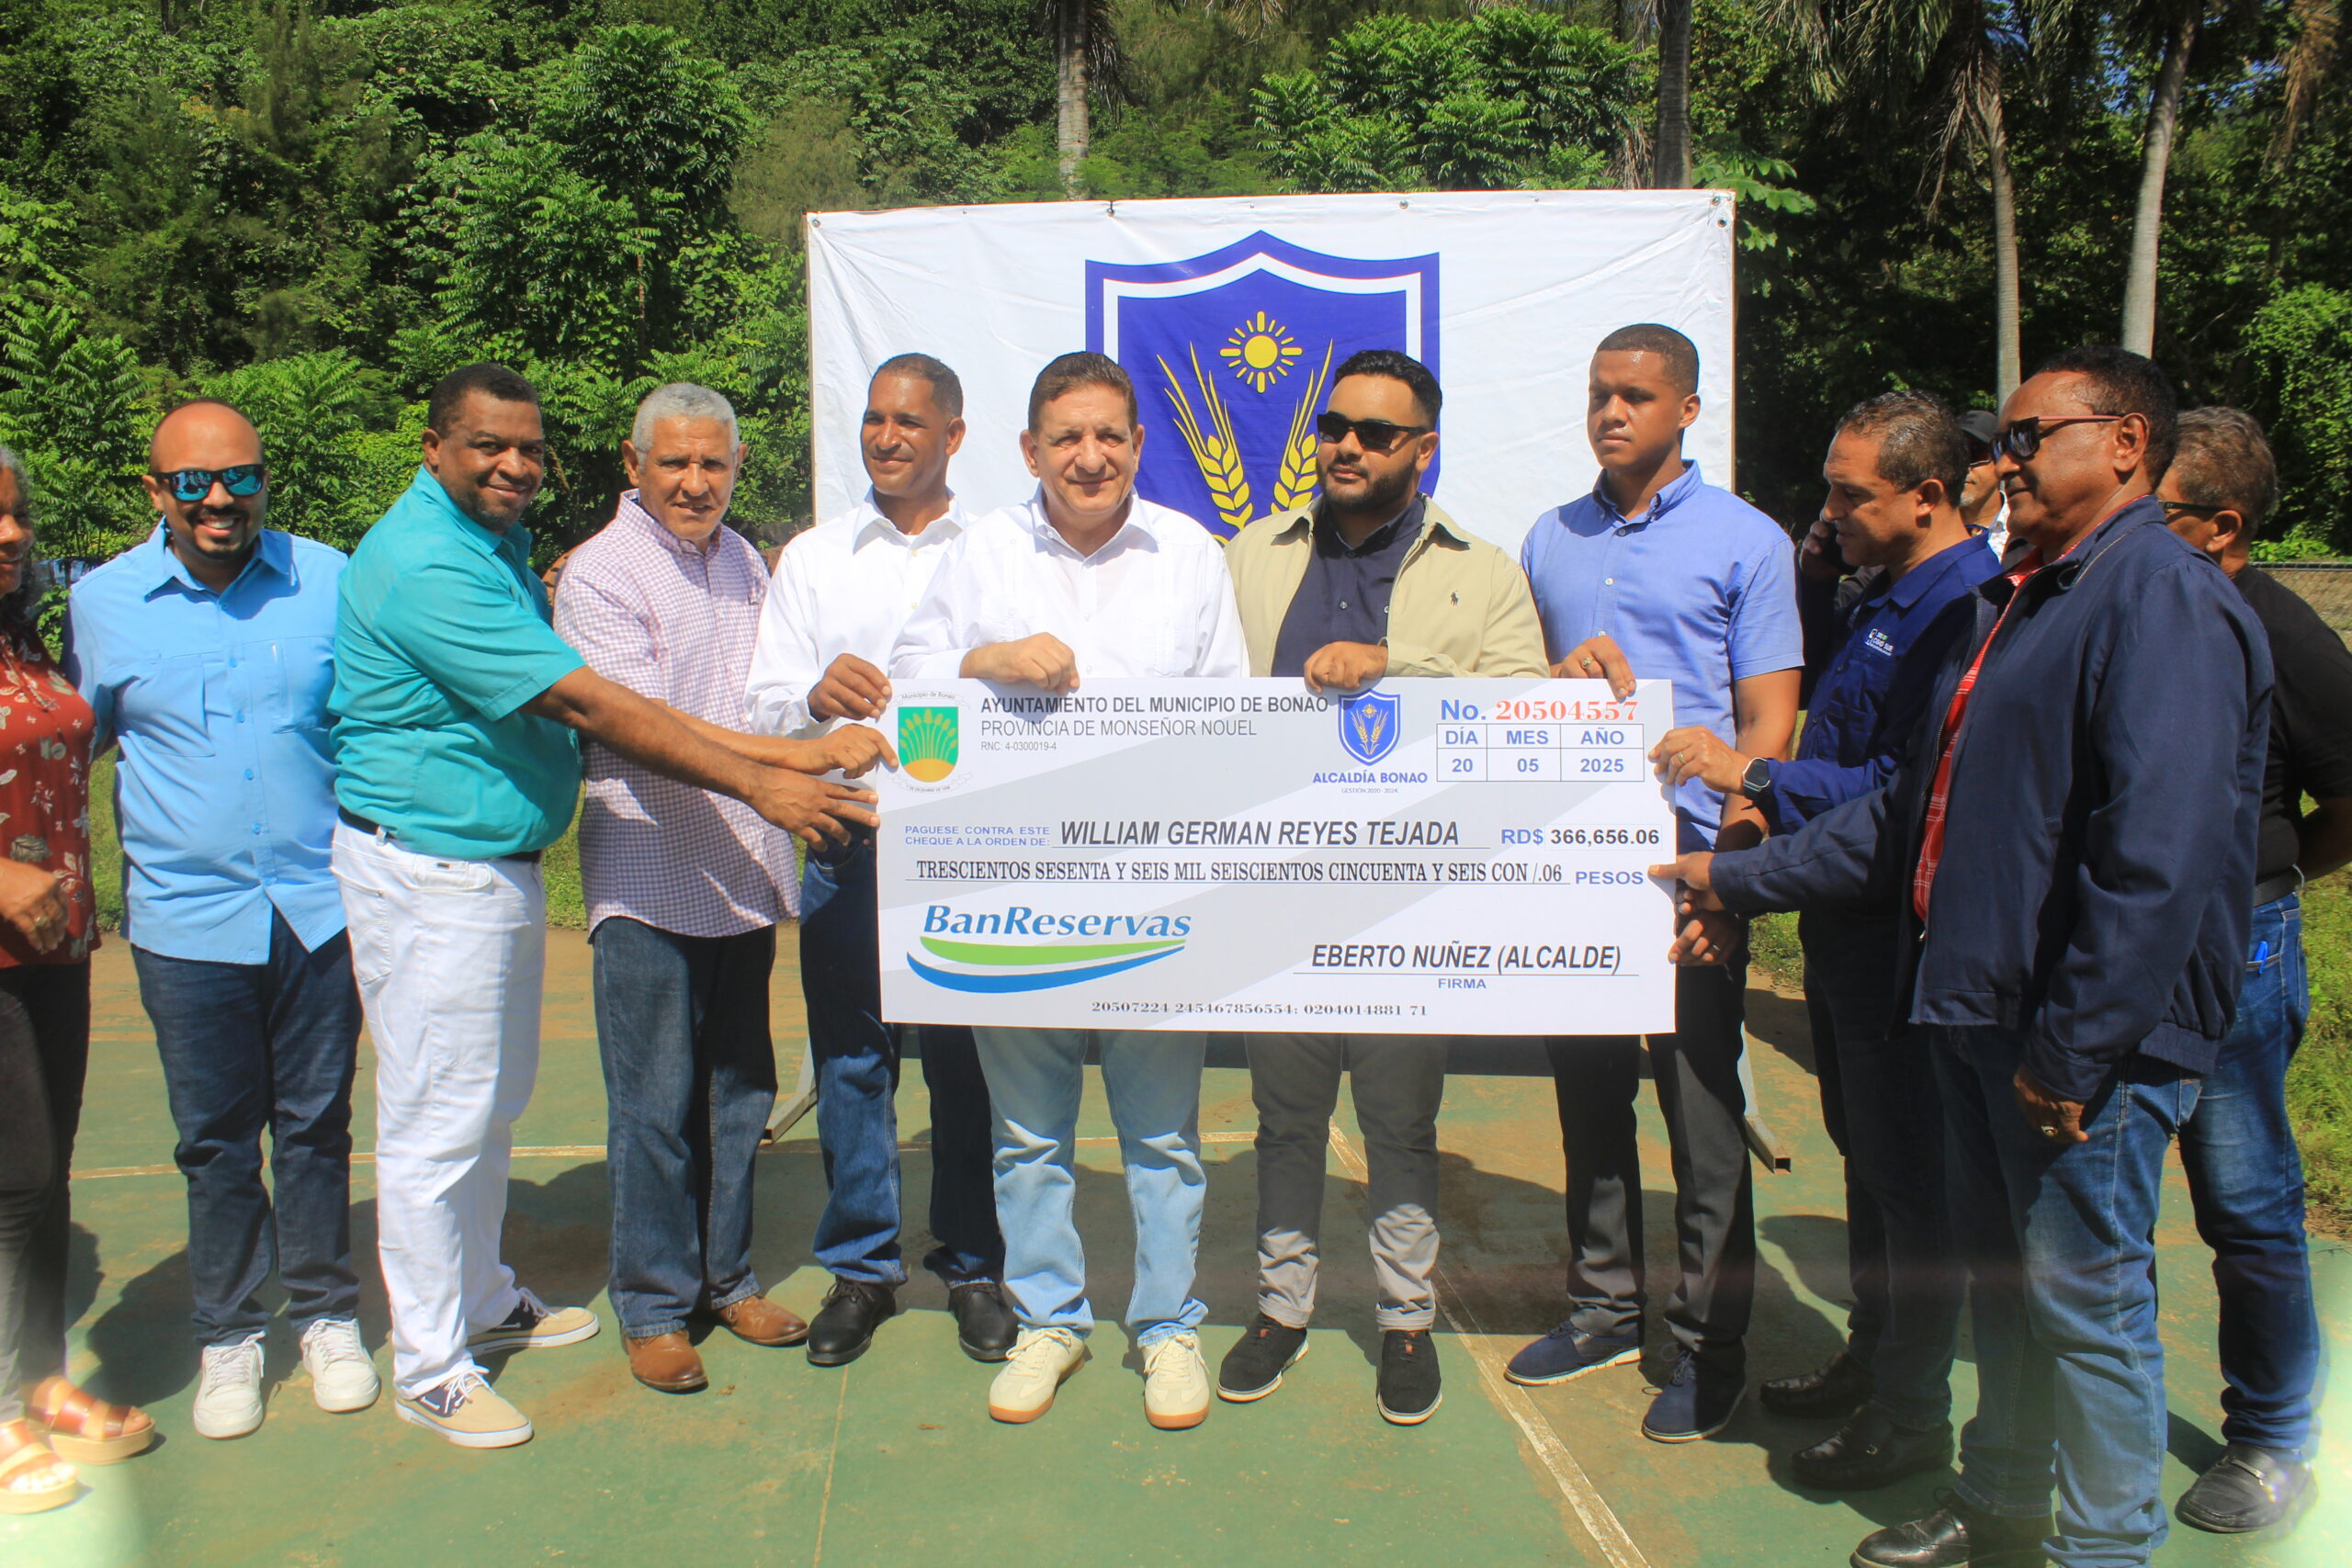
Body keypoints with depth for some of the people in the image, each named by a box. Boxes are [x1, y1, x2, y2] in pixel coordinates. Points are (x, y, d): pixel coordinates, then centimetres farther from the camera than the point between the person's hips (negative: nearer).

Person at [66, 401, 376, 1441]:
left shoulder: (330, 582, 1)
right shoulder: (101, 601, 2)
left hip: (320, 907, 0)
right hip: (186, 916, 0)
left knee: (316, 1122, 10)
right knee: (215, 1138, 9)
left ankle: (326, 1314, 27)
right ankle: (227, 1335, 26)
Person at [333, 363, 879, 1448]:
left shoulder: (499, 543, 11)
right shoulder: (426, 565, -22)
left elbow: (563, 702, 19)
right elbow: (588, 707, -27)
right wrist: (757, 785, -27)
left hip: (501, 862, 10)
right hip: (428, 875, -10)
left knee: (493, 1102, 21)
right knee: (437, 1123, 1)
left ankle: (482, 1302, 38)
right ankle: (428, 1368, 16)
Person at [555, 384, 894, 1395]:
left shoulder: (742, 561, 13)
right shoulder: (600, 573, -9)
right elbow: (648, 729, -20)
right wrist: (795, 759, -27)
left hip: (745, 874, 6)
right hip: (649, 878, -6)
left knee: (740, 1092, 14)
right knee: (655, 1105, 1)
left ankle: (724, 1279, 29)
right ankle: (652, 1306, 18)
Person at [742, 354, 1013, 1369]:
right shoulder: (812, 559, 12)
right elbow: (765, 706, 6)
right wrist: (817, 697, -16)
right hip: (846, 839, 2)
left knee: (968, 1063, 4)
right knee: (851, 1061, 6)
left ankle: (972, 1266, 21)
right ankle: (860, 1268, 23)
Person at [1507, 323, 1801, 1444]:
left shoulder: (1745, 542, 1)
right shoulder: (1550, 540, 14)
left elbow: (1769, 717, -4)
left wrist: (1736, 806, -21)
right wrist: (1563, 673, -6)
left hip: (1685, 856, -4)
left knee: (1700, 1103, 1)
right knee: (1589, 1088, 13)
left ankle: (1711, 1342, 16)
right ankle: (1604, 1307, 28)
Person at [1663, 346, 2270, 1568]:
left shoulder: (2166, 600, -15)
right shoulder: (2013, 604, 17)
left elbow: (2157, 855, -23)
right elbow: (1914, 811, 19)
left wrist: (2074, 1050, -22)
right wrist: (1740, 877, 17)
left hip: (2083, 1042, -9)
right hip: (1973, 1008, 9)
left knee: (2084, 1300, 4)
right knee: (1999, 1277, 20)